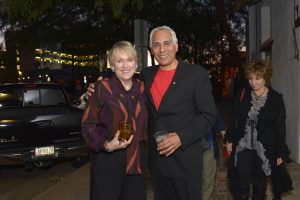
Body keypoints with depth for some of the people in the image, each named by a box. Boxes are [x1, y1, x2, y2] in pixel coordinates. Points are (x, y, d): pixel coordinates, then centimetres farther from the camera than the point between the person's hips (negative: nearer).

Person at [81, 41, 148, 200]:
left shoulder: (141, 88, 6)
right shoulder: (102, 87, -7)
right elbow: (88, 124, -8)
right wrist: (107, 145, -20)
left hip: (136, 160, 4)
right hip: (107, 160, -4)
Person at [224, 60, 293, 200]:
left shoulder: (276, 99, -8)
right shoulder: (243, 94, -2)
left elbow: (280, 128, -5)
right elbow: (234, 118, 5)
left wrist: (281, 152, -4)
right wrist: (229, 139, 3)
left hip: (264, 148, -1)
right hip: (242, 145, 1)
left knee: (260, 181, 14)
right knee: (241, 183, 3)